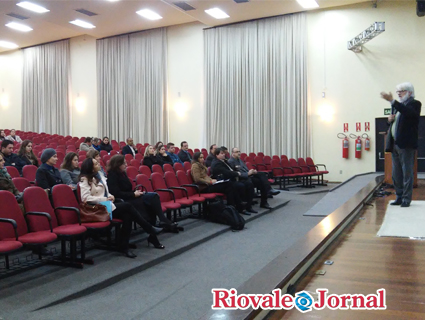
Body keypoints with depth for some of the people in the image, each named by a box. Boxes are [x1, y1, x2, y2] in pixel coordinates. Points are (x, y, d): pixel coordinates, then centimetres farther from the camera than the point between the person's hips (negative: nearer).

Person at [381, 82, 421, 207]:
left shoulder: (414, 104, -4)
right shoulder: (397, 105, 19)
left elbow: (408, 112, -27)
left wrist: (392, 101, -33)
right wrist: (390, 120, 4)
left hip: (406, 144, -8)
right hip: (395, 144, 8)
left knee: (407, 173, -4)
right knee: (396, 174, 10)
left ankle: (406, 199, 1)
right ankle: (399, 197, 19)